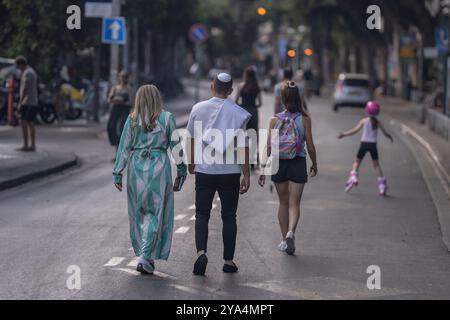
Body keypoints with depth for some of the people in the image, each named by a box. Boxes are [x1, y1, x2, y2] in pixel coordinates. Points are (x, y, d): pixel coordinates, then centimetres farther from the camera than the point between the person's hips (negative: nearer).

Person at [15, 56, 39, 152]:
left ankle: (25, 145, -12)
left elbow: (25, 88, -21)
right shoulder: (32, 72, 18)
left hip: (27, 102, -10)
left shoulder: (27, 73, -14)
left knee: (24, 123, -10)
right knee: (31, 123, 9)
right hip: (34, 102, 10)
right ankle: (32, 145, 8)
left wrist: (20, 103, -21)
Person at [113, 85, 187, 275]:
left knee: (139, 212, 15)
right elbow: (176, 146, 1)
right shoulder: (166, 118, -1)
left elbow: (124, 148, 3)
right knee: (156, 214, 2)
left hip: (137, 168, 2)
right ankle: (146, 257, -8)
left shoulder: (132, 120, 3)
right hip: (160, 167, -2)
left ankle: (143, 254, 23)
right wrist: (181, 172, 9)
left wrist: (118, 173, 8)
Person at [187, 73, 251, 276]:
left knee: (202, 215, 6)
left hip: (204, 170, 1)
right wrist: (246, 175, -1)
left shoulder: (199, 109, 0)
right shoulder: (238, 113, -5)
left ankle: (201, 252, -16)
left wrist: (192, 163, 23)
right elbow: (242, 147, -6)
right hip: (230, 172, -1)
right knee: (229, 217, 10)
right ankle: (229, 261, 12)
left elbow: (192, 139, 8)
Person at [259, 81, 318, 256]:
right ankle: (291, 232, -24)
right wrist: (314, 165, 11)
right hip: (298, 163, -2)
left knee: (283, 203, 16)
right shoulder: (304, 119, -7)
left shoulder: (275, 120, -3)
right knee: (294, 204, 2)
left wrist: (263, 169, 0)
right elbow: (310, 145, -4)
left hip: (278, 163, 2)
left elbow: (268, 146, -4)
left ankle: (285, 241, 21)